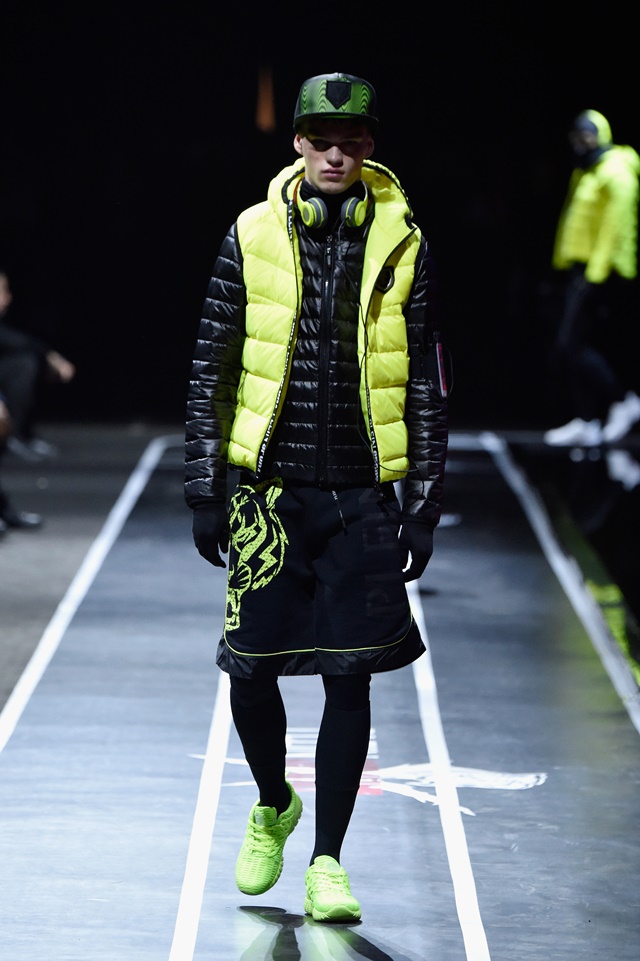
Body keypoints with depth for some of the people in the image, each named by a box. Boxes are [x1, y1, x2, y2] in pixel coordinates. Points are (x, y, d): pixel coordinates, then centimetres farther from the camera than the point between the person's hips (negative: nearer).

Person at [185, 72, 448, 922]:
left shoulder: (403, 246, 1)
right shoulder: (252, 238, 1)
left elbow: (427, 384, 5)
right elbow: (212, 371, 5)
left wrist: (424, 503, 1)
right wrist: (203, 491, 1)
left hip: (361, 493, 0)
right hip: (270, 489, 0)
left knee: (349, 678, -1)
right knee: (252, 669, 3)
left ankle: (327, 861, 8)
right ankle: (273, 806, 32)